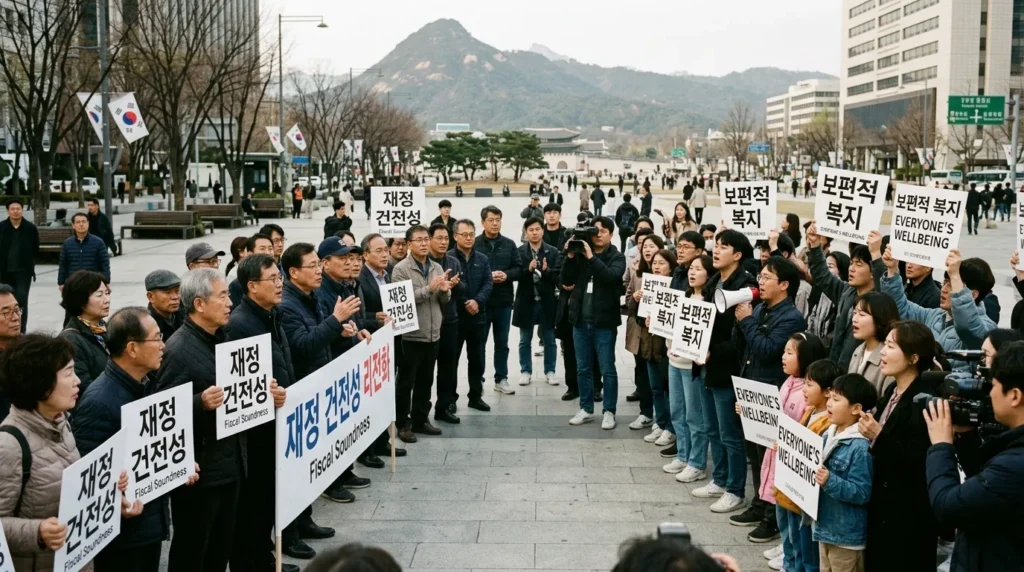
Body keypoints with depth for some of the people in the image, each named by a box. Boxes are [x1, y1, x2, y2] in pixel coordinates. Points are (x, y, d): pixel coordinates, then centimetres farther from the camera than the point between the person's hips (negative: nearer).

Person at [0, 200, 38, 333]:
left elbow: (35, 250, 5)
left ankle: (21, 331, -3)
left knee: (21, 301, -8)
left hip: (24, 272, -2)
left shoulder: (31, 228, -2)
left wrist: (30, 265, 1)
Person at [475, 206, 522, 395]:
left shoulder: (509, 244, 5)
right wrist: (486, 276, -21)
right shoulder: (474, 244, -8)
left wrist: (506, 275, -13)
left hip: (504, 302, 4)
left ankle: (501, 379, 23)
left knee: (502, 343, 13)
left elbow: (519, 269, 4)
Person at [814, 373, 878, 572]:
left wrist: (830, 482, -34)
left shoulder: (860, 447, -22)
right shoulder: (829, 435, 5)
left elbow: (862, 493, -24)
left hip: (847, 535, -9)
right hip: (826, 527, 9)